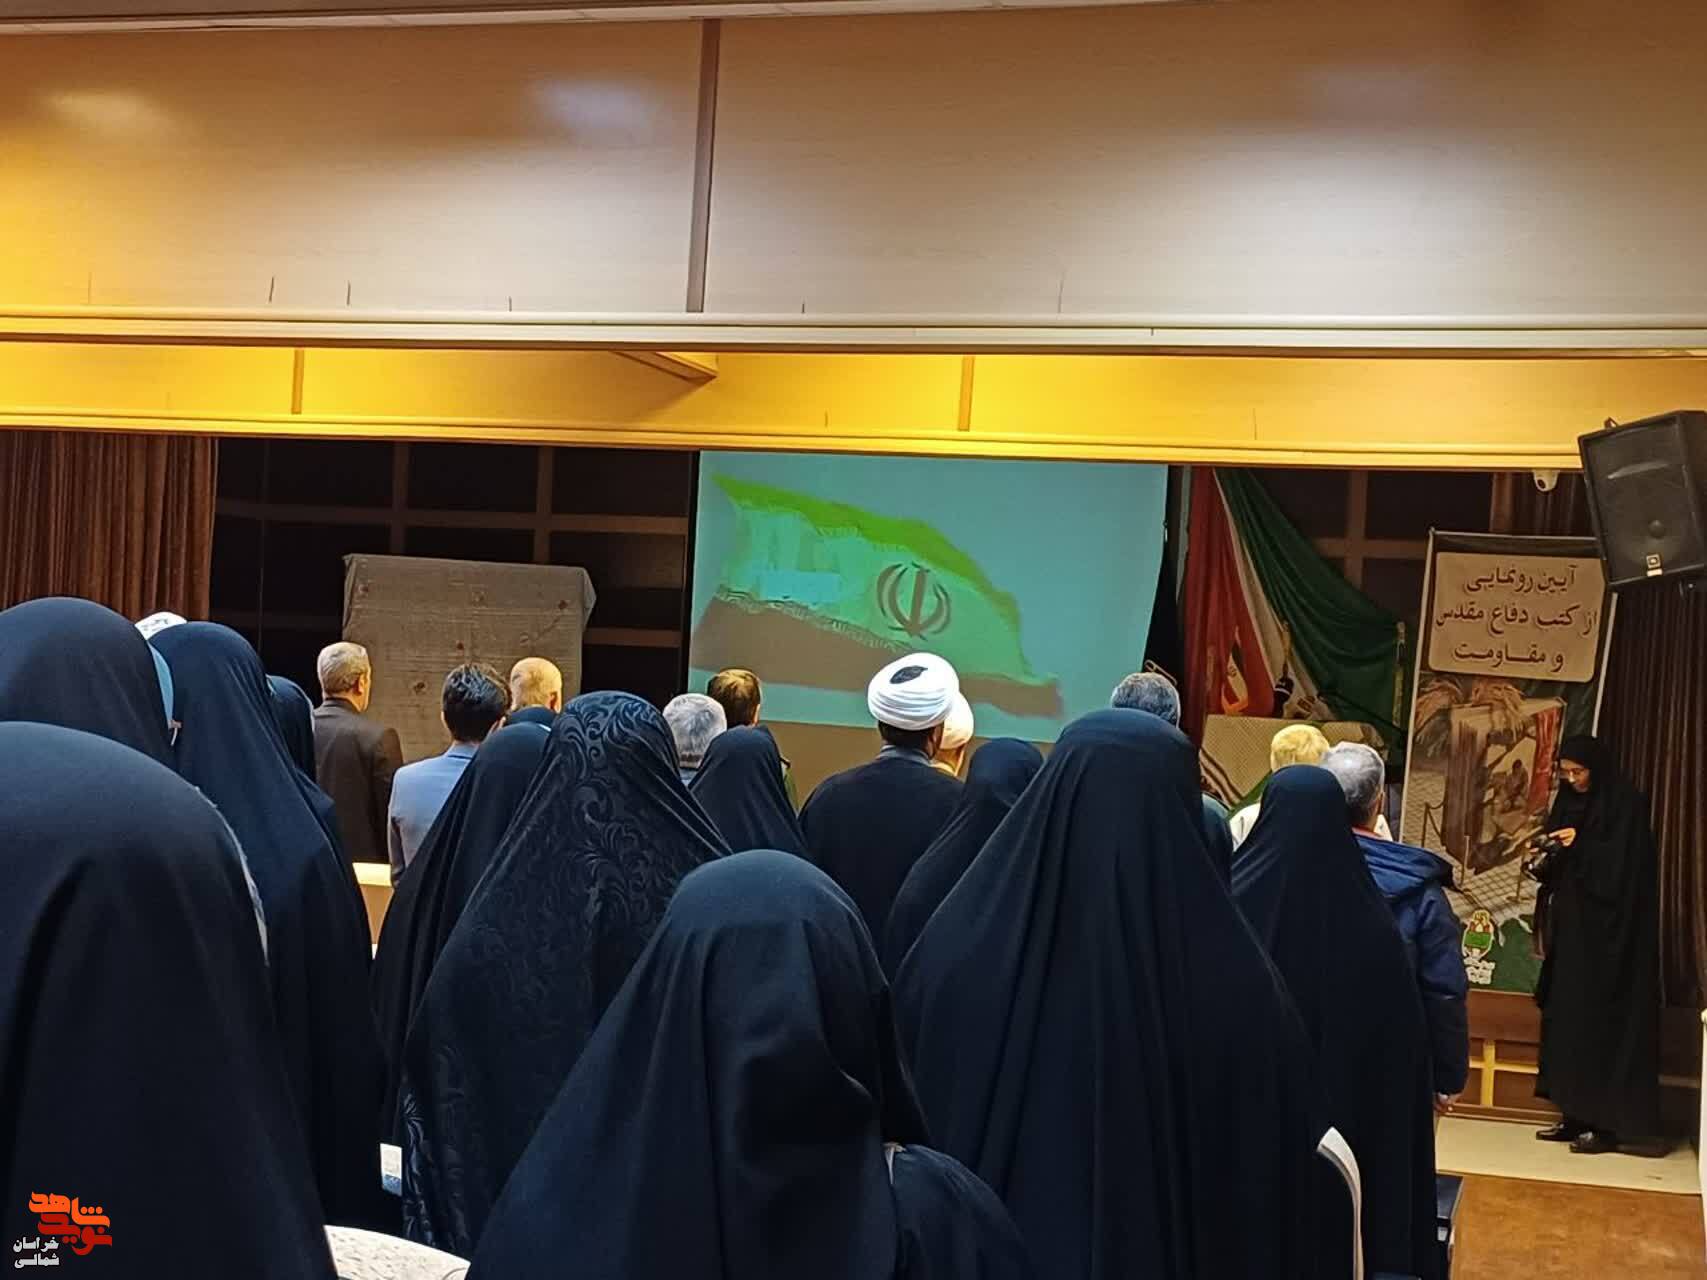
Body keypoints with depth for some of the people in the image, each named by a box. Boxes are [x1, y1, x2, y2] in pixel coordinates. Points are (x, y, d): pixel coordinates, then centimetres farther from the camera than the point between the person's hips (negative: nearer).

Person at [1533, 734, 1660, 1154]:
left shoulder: (1627, 804, -8)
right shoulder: (1568, 802, 13)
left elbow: (1626, 866, -16)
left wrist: (1581, 845, -20)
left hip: (1610, 931, -8)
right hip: (1572, 924, 8)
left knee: (1604, 1019, -8)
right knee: (1567, 1017, 6)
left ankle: (1608, 1121, -4)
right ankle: (1577, 1115, 11)